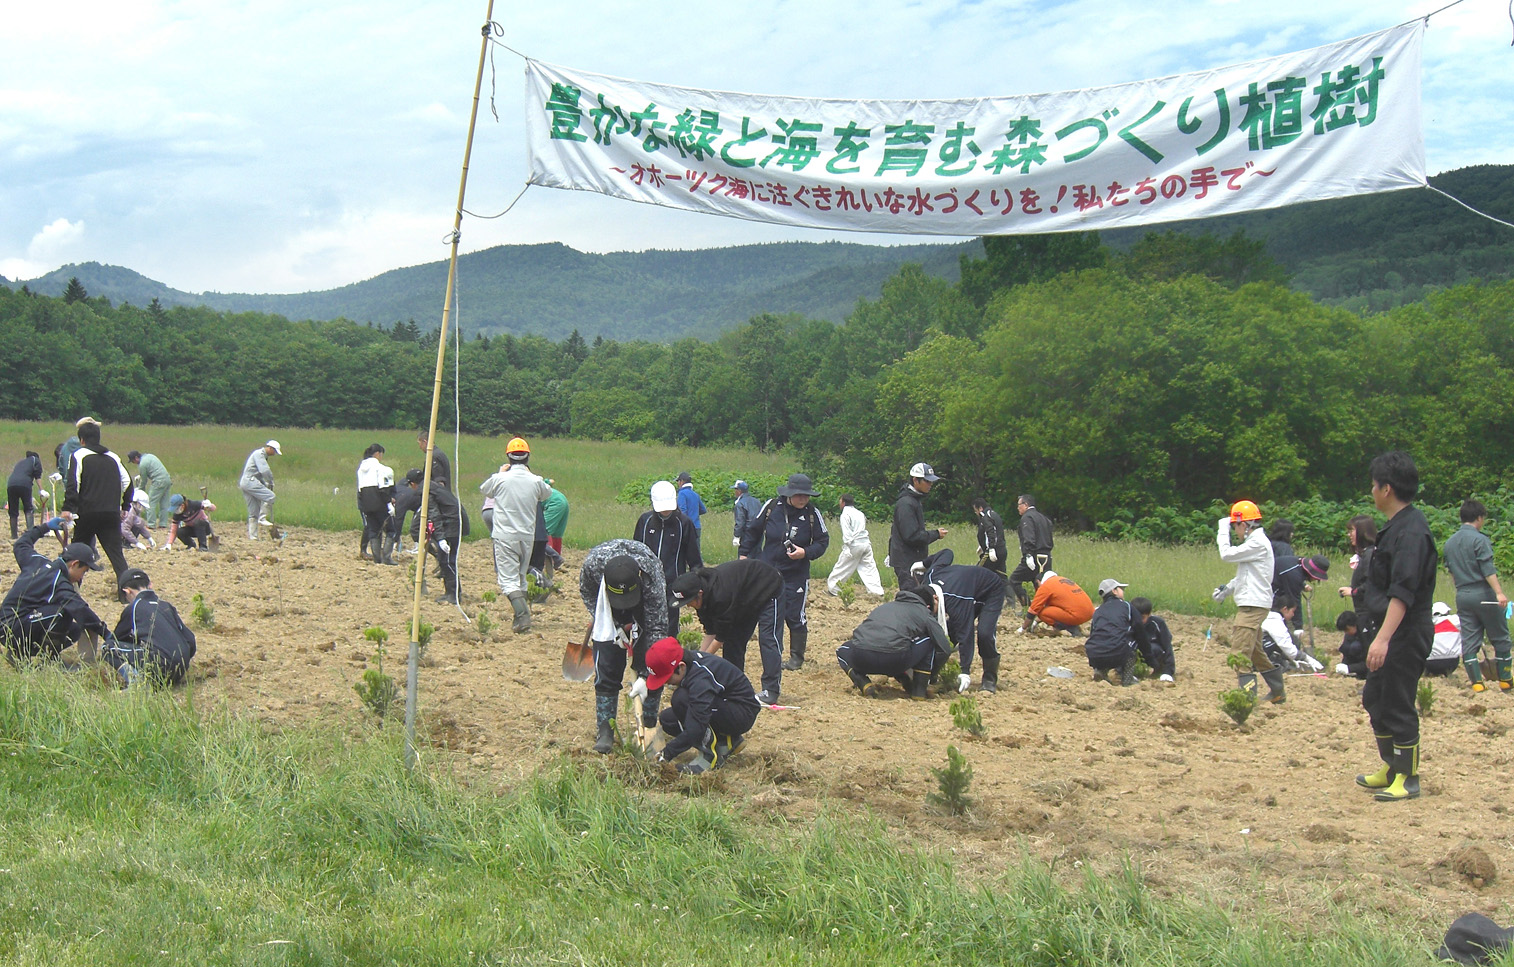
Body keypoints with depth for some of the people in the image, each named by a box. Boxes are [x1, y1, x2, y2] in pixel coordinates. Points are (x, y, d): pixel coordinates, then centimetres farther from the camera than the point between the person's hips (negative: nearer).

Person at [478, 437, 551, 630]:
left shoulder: (500, 479, -8)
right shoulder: (536, 481, -1)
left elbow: (483, 489, 13)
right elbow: (547, 493, 22)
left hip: (505, 536, -4)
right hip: (527, 537, 4)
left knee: (509, 580, -7)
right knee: (520, 578, 18)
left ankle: (523, 617, -24)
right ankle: (521, 617, 21)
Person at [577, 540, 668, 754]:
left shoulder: (651, 575, -40)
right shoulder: (592, 564, -36)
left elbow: (657, 628, -33)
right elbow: (587, 593, -11)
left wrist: (645, 676, -37)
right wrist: (614, 626, -21)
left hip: (646, 606, -1)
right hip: (609, 613, 1)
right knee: (607, 670, -8)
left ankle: (650, 727, 5)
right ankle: (604, 731, 0)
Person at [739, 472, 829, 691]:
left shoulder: (812, 513, -9)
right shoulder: (771, 507, -7)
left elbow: (822, 541, -2)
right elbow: (753, 531, 8)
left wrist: (805, 552, -19)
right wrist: (745, 554, 10)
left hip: (796, 576, -1)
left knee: (795, 617, -2)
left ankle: (797, 657, 26)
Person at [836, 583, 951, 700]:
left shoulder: (884, 606, 35)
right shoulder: (925, 615, 20)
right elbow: (945, 649, 14)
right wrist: (925, 677, 31)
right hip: (893, 661, -3)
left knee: (843, 651, 39)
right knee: (928, 640, 23)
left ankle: (862, 682, 11)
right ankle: (919, 689, 19)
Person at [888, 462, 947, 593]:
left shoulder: (917, 500, 17)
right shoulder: (906, 503, -17)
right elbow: (912, 536, -21)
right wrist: (935, 534, -11)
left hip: (916, 561, 10)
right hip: (907, 563, -10)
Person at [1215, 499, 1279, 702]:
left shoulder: (1258, 543, -16)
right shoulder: (1255, 542, 17)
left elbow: (1227, 555, -18)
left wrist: (1223, 530, -5)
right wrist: (1228, 588, 14)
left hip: (1253, 605, -11)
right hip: (1252, 604, 11)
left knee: (1240, 651, -14)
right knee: (1255, 651, 19)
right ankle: (1276, 691, 27)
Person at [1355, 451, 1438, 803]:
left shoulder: (1411, 531, -20)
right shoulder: (1397, 527, 12)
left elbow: (1403, 592, -28)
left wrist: (1383, 638, -33)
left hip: (1406, 635, -11)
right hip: (1390, 632, 11)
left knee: (1397, 706, -3)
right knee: (1374, 699, 18)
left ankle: (1408, 779, 9)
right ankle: (1392, 768, 30)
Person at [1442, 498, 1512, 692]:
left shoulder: (1450, 542, 11)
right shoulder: (1479, 539, -10)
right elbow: (1488, 569, -20)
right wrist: (1499, 592, -26)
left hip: (1462, 595, 6)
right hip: (1483, 594, -6)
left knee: (1468, 640, 5)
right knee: (1500, 638, 7)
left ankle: (1476, 681, 1)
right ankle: (1505, 679, 12)